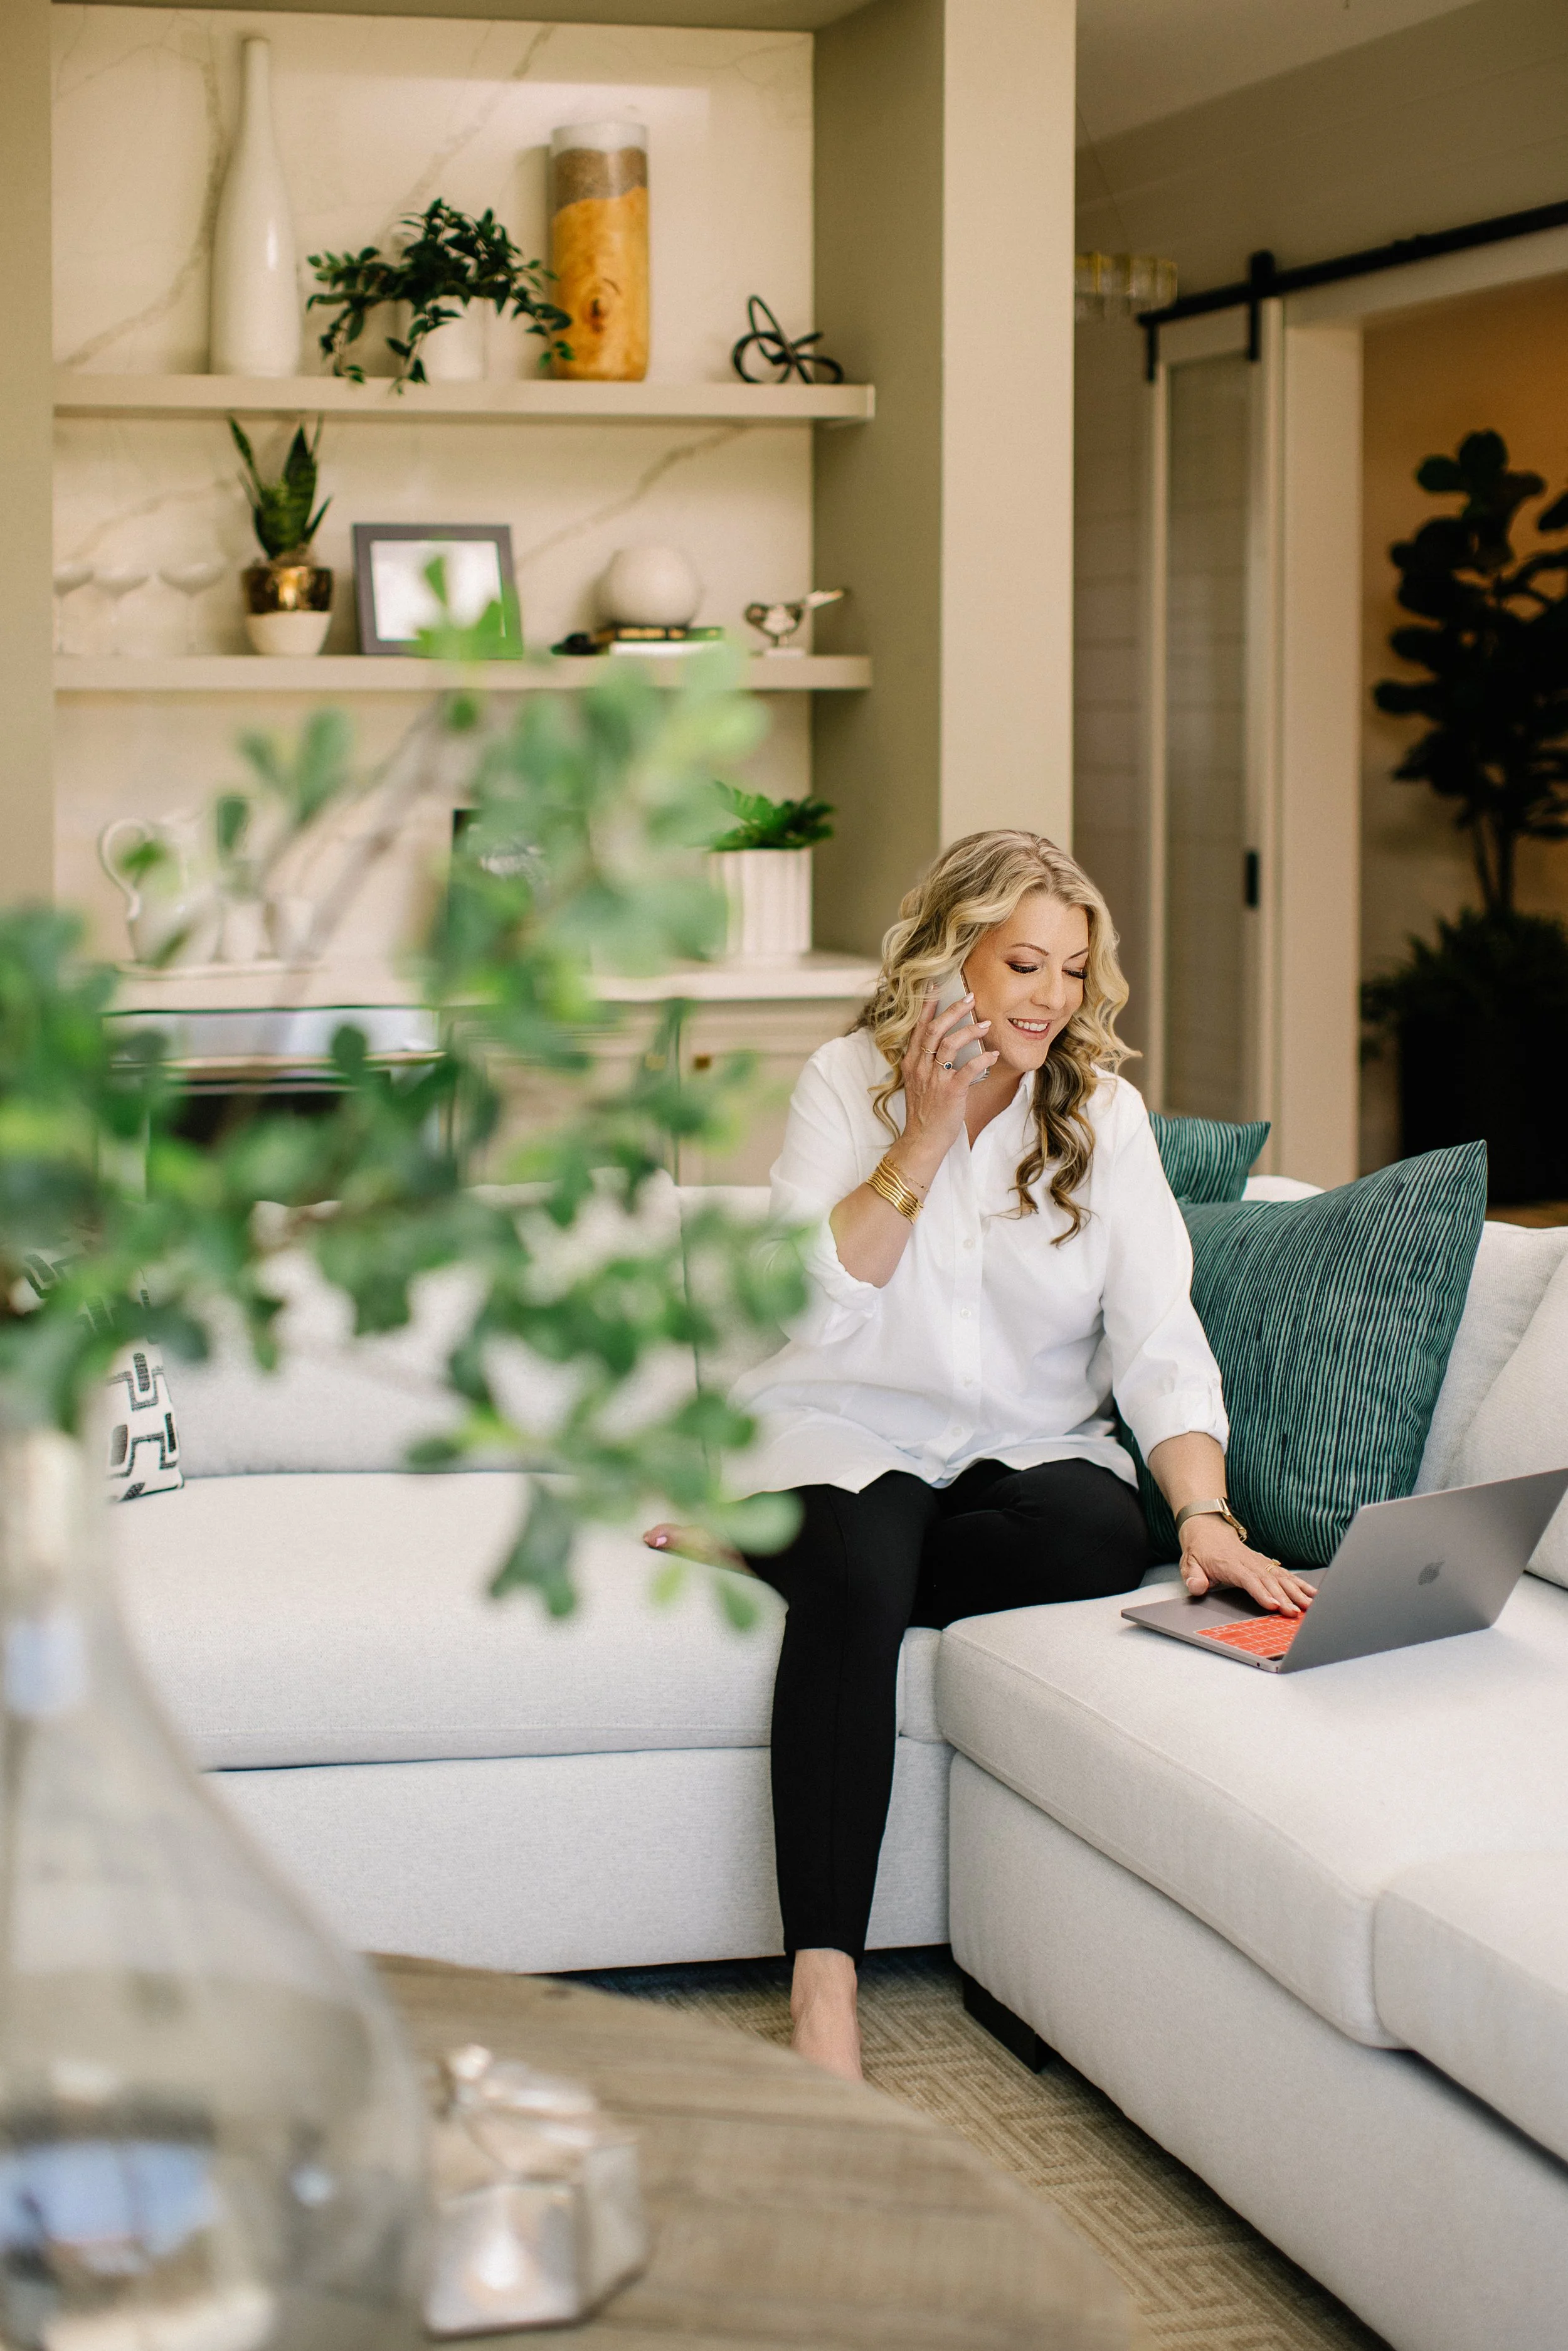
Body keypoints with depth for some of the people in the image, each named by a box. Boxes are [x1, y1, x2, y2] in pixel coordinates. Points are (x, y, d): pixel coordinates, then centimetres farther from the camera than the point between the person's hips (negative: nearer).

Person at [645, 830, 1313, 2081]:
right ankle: (824, 1994, -43)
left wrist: (1207, 1519, -22)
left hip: (1027, 1446, 2)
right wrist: (927, 1137, -16)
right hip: (847, 1433, -2)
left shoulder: (1104, 1112, 1)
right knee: (858, 1568, -36)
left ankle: (766, 1548, -14)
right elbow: (811, 1305, -12)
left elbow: (1159, 1339, -7)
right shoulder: (848, 1082, -1)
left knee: (1104, 1535, -34)